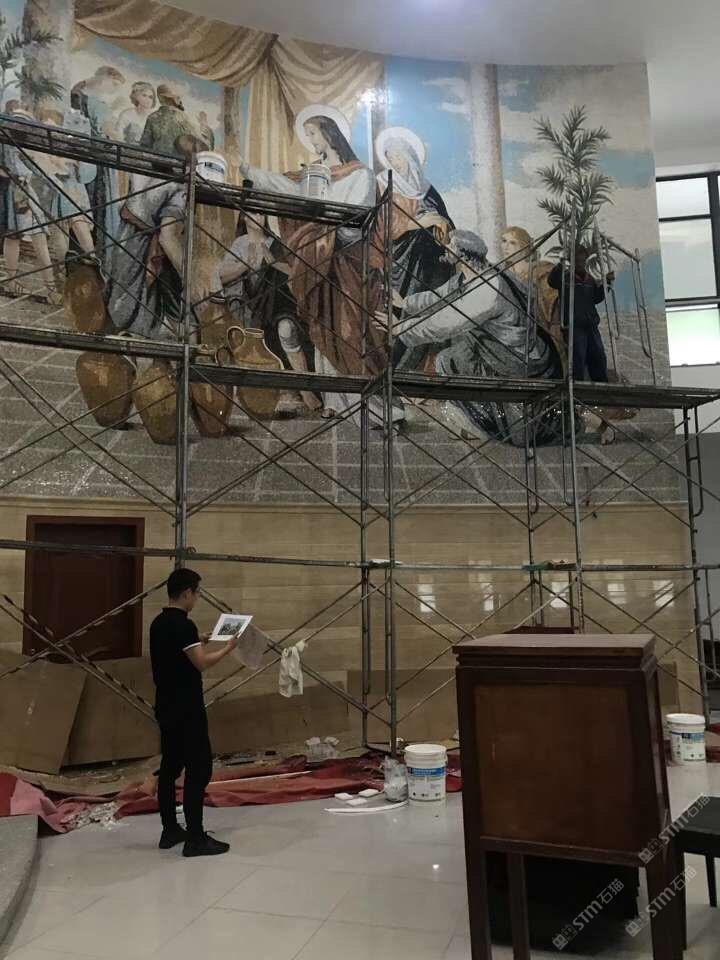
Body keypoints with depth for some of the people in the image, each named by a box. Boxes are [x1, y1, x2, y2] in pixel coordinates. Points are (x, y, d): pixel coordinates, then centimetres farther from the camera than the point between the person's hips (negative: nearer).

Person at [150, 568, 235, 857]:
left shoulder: (158, 623, 10)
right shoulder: (183, 625, -20)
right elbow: (202, 663, -22)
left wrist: (199, 643, 21)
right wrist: (227, 648, -8)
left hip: (166, 708, 10)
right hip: (186, 710, -10)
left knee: (170, 768, 14)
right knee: (199, 770, -5)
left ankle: (170, 830, 23)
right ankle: (195, 839, -1)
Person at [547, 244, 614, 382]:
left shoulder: (590, 279, 18)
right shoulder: (565, 276, 1)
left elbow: (596, 298, 17)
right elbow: (552, 281, -18)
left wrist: (605, 284, 3)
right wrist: (560, 265, -34)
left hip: (591, 326, 6)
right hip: (573, 326, -6)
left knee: (599, 357, 3)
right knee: (578, 358, -14)